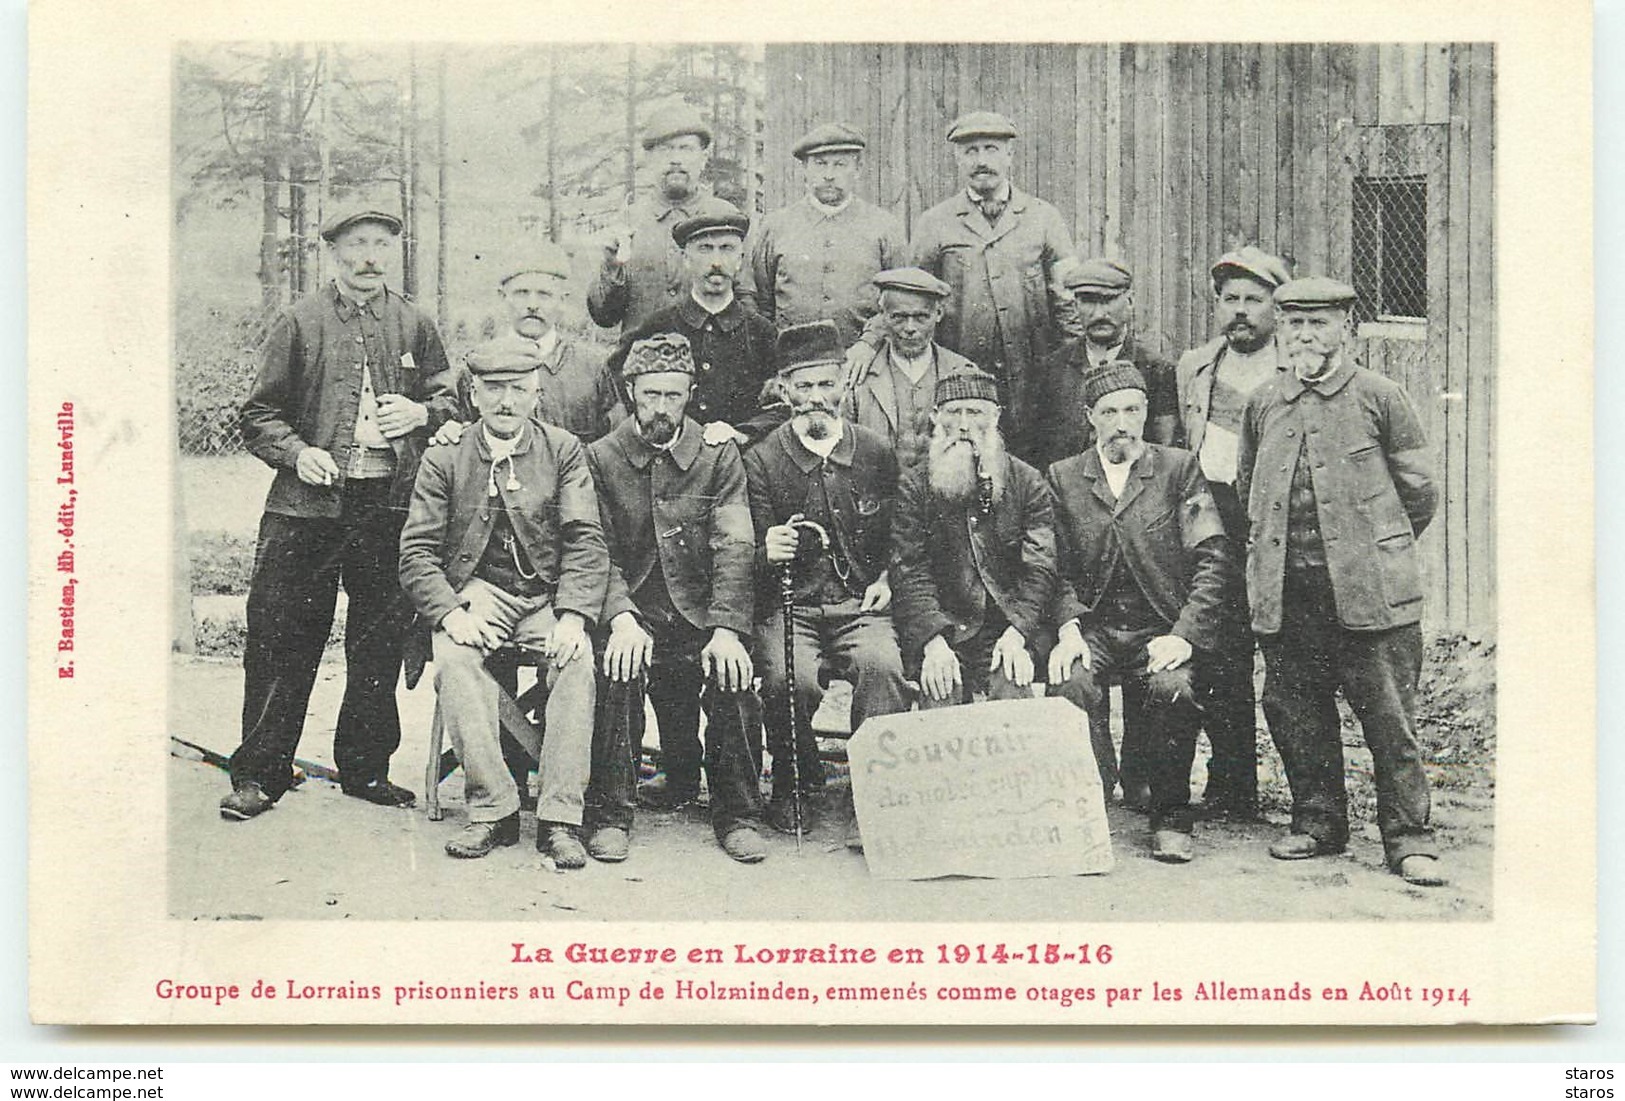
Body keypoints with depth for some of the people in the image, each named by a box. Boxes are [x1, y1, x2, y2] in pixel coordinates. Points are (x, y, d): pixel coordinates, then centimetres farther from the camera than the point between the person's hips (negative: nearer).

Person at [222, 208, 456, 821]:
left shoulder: (413, 326, 12)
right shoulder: (300, 323, 6)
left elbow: (452, 400, 17)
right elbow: (259, 415, 6)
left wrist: (421, 412, -4)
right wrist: (297, 452, -12)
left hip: (390, 502, 2)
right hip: (308, 502, -2)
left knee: (380, 640, 7)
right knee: (280, 636, -3)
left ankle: (365, 769, 20)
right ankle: (259, 775, 6)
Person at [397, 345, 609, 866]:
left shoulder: (564, 451, 7)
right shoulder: (443, 458, 6)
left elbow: (586, 542, -1)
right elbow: (417, 553, 1)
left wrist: (573, 615, -17)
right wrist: (451, 613, -17)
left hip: (547, 595, 0)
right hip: (476, 593, 0)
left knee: (578, 662, -30)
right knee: (455, 661, -32)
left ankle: (559, 817, -27)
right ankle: (492, 809, -25)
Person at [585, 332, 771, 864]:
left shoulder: (719, 455, 4)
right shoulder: (601, 458, 5)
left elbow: (735, 548, -6)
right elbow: (600, 552, -2)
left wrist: (727, 629, -21)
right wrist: (622, 618, -21)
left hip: (700, 613, 0)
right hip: (633, 608, 0)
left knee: (734, 677, -27)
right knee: (615, 669, -30)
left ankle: (737, 814, -8)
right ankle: (609, 812, -15)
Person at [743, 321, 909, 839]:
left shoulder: (876, 452, 7)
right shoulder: (761, 461, 1)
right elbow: (753, 561, 1)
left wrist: (886, 577, 5)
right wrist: (768, 553, -22)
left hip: (861, 606, 1)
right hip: (789, 607, -1)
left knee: (881, 666, -33)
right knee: (789, 680, -31)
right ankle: (794, 786, -2)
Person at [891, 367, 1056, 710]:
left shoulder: (1028, 482, 8)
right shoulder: (915, 488, 8)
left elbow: (1040, 568, 1)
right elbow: (910, 573, -1)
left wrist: (1017, 633, -15)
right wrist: (933, 640, -17)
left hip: (1010, 625, 0)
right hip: (941, 626, 0)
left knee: (1011, 693, -26)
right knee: (940, 701, -24)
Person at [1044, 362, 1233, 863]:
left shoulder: (1179, 469, 7)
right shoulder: (1063, 477, 12)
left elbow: (1212, 558, -2)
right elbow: (1057, 567, 7)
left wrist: (1184, 635, -14)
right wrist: (1068, 628, -13)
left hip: (1163, 629, -1)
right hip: (1093, 628, 1)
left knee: (1173, 687, -32)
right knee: (1071, 682, -32)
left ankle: (1170, 817, -12)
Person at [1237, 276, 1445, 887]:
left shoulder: (1379, 397, 1)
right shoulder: (1263, 404, 12)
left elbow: (1419, 492, 6)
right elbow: (1246, 489, 24)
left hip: (1368, 586, -4)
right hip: (1286, 588, 4)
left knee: (1389, 715, -2)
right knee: (1294, 710, 9)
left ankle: (1408, 839, 7)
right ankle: (1318, 823, 23)